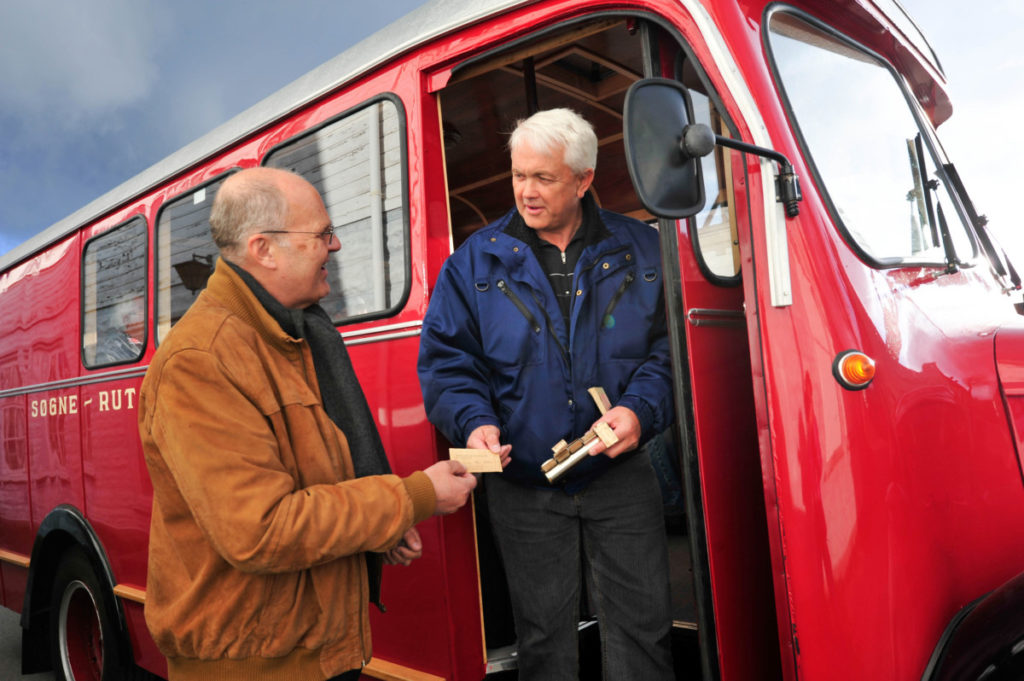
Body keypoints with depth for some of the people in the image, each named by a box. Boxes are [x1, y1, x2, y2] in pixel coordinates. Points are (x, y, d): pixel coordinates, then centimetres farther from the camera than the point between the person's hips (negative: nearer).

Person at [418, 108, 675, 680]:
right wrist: (474, 421, -16)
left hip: (621, 477, 0)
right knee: (544, 631, 13)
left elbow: (670, 347, 1)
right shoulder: (476, 261, 2)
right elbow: (446, 360, 1)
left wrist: (640, 409, -15)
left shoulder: (640, 251, 2)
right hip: (524, 486, 0)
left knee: (642, 623, 7)